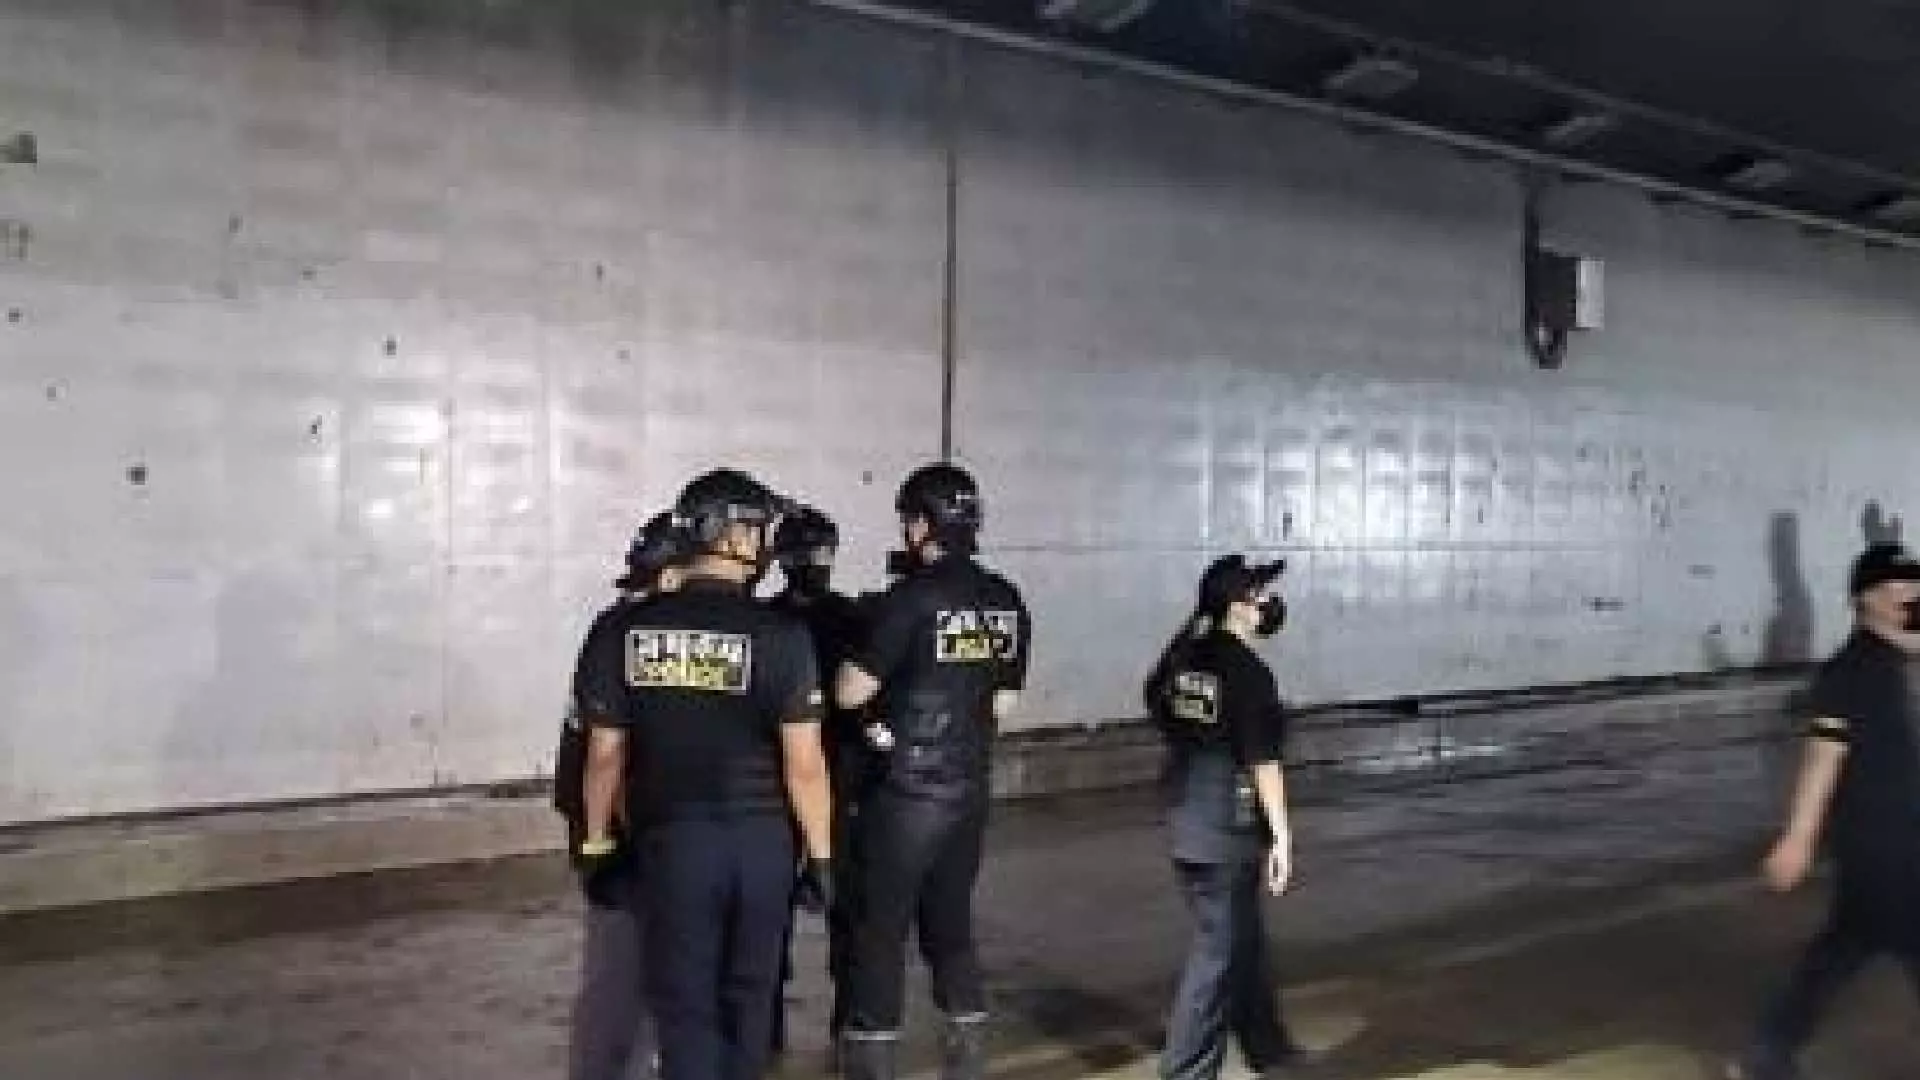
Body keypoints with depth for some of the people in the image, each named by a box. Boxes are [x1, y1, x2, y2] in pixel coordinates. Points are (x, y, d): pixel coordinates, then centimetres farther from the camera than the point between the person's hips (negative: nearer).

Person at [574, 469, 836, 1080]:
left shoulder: (630, 630, -6)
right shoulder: (780, 634, -12)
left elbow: (605, 752, 0)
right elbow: (804, 764, -12)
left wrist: (597, 836, 13)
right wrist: (821, 854, -2)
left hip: (673, 839, 1)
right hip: (760, 839, 0)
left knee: (684, 1000, 10)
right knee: (749, 992, 19)